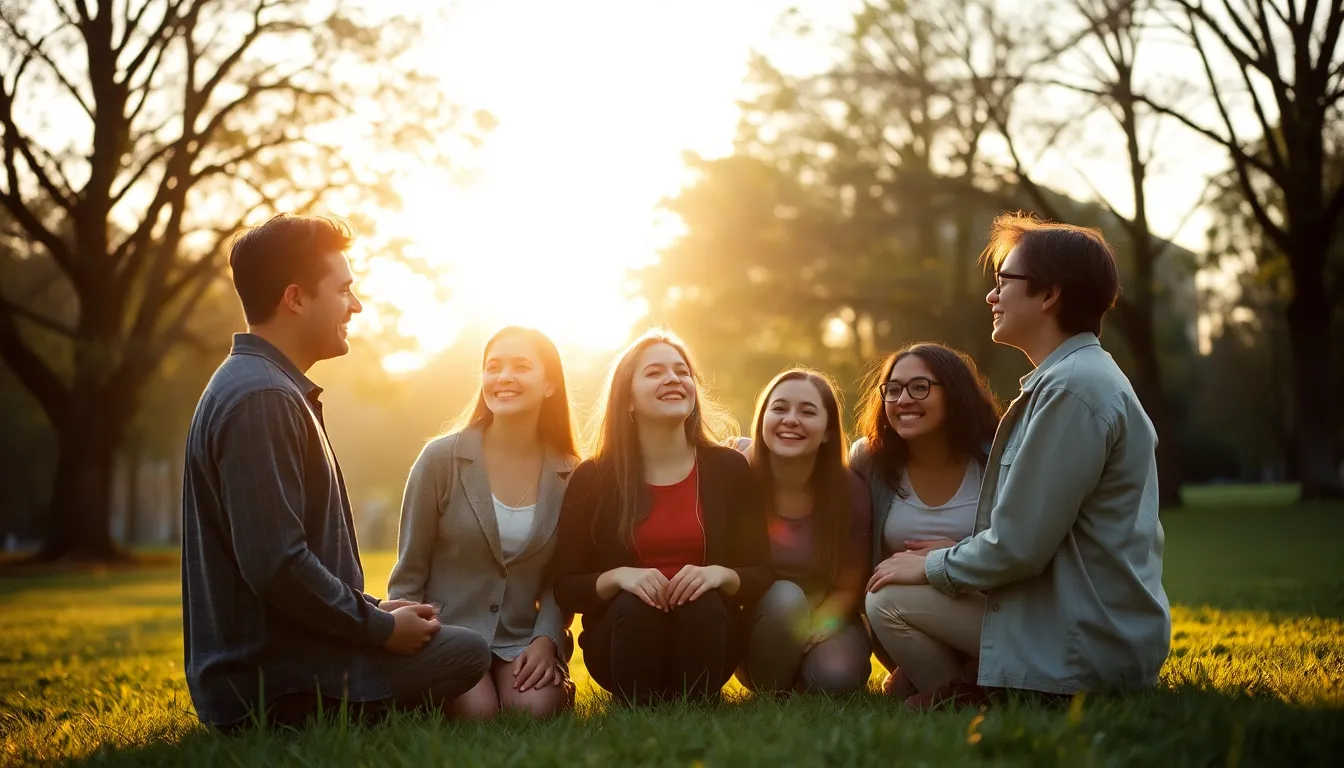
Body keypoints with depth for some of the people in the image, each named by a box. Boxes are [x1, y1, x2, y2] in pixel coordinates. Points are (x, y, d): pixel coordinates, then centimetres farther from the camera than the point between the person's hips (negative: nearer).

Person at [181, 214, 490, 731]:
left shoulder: (269, 389, 16)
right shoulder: (261, 398, -19)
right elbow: (276, 564, -26)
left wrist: (373, 610, 11)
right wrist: (381, 627, -14)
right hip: (270, 684, -10)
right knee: (466, 652, -12)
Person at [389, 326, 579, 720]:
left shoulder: (570, 476, 2)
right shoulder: (441, 458, -5)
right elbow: (409, 572, 0)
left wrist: (546, 640, -12)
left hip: (520, 639, 1)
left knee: (536, 708, -28)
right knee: (478, 711, -27)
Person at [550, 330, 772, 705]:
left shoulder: (729, 468, 2)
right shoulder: (592, 479, -2)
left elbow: (760, 574, 2)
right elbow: (567, 588, -2)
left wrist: (720, 574, -20)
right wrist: (618, 577, -22)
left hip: (705, 634, 1)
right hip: (623, 633, -1)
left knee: (703, 605, -30)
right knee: (634, 607, -32)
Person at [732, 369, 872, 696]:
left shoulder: (850, 491, -12)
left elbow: (848, 588, -6)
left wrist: (811, 630, -24)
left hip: (827, 618, 0)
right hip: (759, 624, 0)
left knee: (835, 676, -31)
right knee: (784, 596, -33)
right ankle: (769, 696, -11)